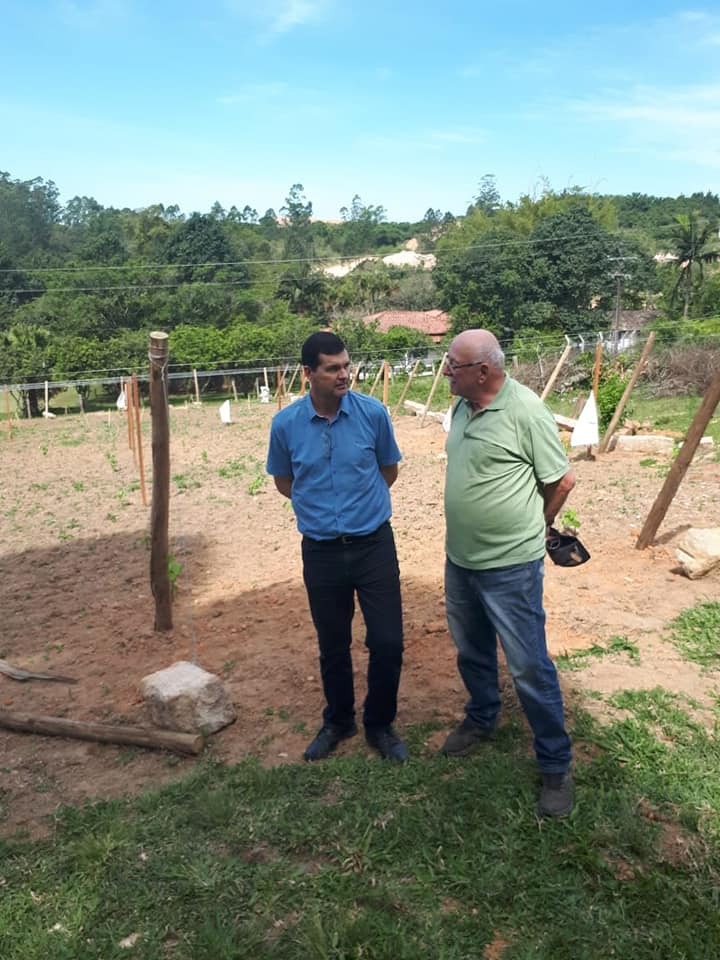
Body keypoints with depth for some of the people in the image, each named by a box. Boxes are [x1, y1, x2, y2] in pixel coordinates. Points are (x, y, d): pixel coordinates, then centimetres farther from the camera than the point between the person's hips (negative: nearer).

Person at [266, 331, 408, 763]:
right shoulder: (286, 424, -8)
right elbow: (283, 481, 9)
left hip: (374, 544, 0)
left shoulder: (373, 412, -10)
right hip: (321, 551, 1)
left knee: (388, 642, 4)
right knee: (333, 645, 15)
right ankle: (338, 721, 38)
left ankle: (380, 724, 28)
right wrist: (323, 507, 8)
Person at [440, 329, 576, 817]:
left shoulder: (525, 410, -19)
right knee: (471, 652, 23)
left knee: (529, 667, 3)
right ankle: (482, 719, 47)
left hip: (510, 566, -7)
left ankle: (556, 766, 21)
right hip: (460, 558, 7)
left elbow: (562, 480, -10)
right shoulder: (463, 406, 3)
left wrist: (532, 530, 3)